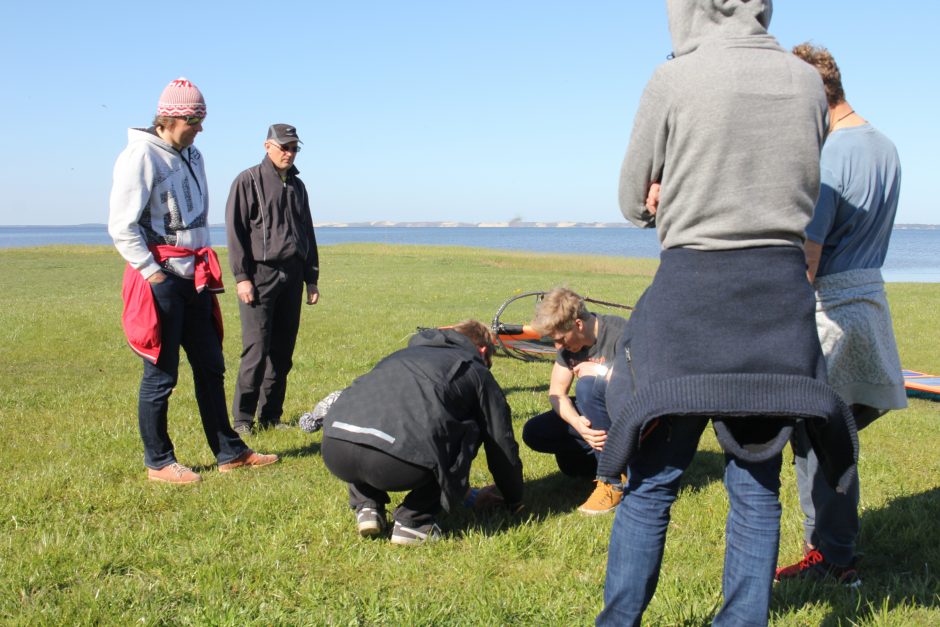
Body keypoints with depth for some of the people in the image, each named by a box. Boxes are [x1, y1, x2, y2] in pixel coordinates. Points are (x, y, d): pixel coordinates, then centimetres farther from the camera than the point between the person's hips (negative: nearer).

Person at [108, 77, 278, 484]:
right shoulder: (141, 156, -11)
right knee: (161, 375, -1)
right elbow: (121, 226, -15)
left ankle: (228, 451, 21)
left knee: (210, 367, 12)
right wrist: (152, 272, -16)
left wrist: (205, 266, 14)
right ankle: (158, 462, 12)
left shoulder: (192, 156, 14)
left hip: (195, 278, 8)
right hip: (160, 279, -8)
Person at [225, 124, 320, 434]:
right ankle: (242, 417, -2)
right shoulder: (248, 181, 0)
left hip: (292, 276, 6)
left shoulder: (297, 186, 18)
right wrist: (241, 276, -13)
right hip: (260, 274, -6)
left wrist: (311, 279, 18)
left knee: (283, 350, 6)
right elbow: (235, 231, -5)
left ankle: (271, 415, 14)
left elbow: (307, 234, 23)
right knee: (257, 348, -10)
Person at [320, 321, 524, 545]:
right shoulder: (477, 372, 24)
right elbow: (502, 445, 27)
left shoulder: (404, 354, 39)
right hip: (399, 464, -6)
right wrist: (515, 501, 47)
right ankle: (413, 521, 13)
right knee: (468, 430, 20)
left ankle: (366, 506, 21)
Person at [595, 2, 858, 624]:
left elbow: (634, 203, 2)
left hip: (690, 293, -3)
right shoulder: (808, 81, 5)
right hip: (782, 295, 4)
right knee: (757, 484, 11)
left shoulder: (674, 80, -7)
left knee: (652, 480, 7)